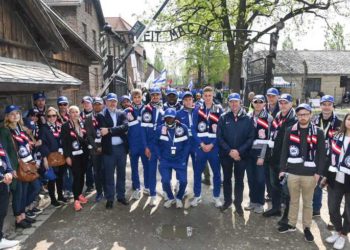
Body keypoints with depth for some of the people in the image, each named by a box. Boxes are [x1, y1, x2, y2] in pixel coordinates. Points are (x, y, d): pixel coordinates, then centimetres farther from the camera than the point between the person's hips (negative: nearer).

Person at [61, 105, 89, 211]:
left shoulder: (82, 124, 9)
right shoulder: (65, 126, -5)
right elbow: (64, 142, -8)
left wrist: (87, 151, 10)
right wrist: (67, 156, -13)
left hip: (83, 154, 5)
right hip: (73, 155, -5)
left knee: (82, 175, 11)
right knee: (76, 176, -7)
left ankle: (80, 194, 28)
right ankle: (76, 200, 1)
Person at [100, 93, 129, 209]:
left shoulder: (122, 114, 7)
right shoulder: (101, 115, -1)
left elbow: (125, 127, -11)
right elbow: (103, 131, -14)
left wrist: (110, 130, -19)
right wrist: (118, 132, -16)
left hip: (121, 147, 3)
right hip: (109, 148, -3)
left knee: (121, 173, 13)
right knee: (109, 175, 5)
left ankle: (121, 196, 26)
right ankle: (109, 198, 18)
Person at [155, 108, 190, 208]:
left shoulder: (183, 128, -8)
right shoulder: (160, 129, -6)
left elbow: (186, 144, 0)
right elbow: (157, 144, 5)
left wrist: (183, 158, -5)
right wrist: (160, 158, -1)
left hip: (179, 160, 0)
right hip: (165, 160, 1)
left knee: (183, 181, -6)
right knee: (165, 181, -7)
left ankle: (179, 198, 24)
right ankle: (171, 198, 23)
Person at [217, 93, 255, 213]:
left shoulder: (247, 119, -3)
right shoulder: (223, 118, -2)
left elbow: (251, 138, -6)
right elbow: (219, 137, -5)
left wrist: (239, 151, -15)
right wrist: (229, 151, -14)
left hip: (241, 155, -1)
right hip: (226, 154, 1)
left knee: (239, 179, 10)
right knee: (227, 178, 15)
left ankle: (238, 203, 26)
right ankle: (227, 200, 32)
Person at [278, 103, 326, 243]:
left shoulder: (318, 133, -1)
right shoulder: (290, 131, 1)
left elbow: (322, 154, -1)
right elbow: (284, 151, 3)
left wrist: (319, 172, -7)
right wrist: (282, 169, 0)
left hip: (310, 174, -1)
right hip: (292, 173, 1)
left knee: (308, 202, 12)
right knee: (293, 201, 16)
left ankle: (307, 227, 27)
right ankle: (291, 224, 30)